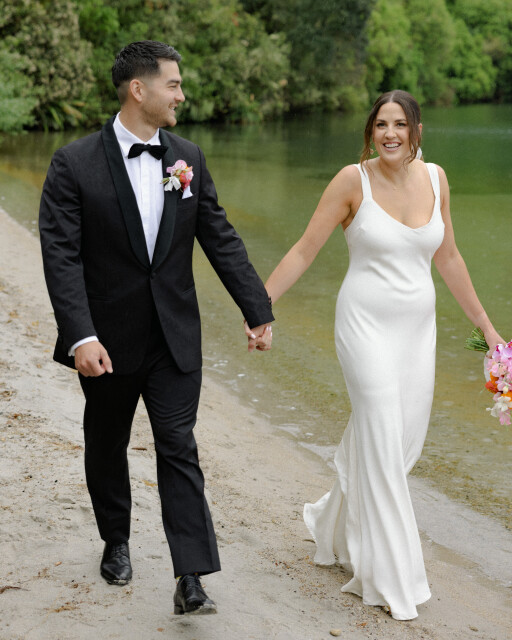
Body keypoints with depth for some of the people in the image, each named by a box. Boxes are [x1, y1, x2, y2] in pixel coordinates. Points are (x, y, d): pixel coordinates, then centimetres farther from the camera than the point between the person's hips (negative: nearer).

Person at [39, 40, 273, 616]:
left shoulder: (188, 158, 2)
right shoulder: (74, 164, -11)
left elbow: (221, 240, 5)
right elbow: (61, 256, -16)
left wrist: (259, 311, 2)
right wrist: (80, 336, -26)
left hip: (175, 338, 2)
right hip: (108, 341, -2)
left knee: (179, 450, -3)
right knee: (107, 447, 16)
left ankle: (191, 581, -5)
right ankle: (116, 542, 39)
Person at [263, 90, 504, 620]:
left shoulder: (434, 178, 5)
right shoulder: (353, 180, -9)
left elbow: (447, 257, 13)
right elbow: (305, 250, -7)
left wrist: (483, 322, 16)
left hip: (417, 327, 5)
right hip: (367, 323, -5)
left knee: (404, 440, 11)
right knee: (382, 443, -6)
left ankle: (337, 529, 36)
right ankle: (388, 579, 5)